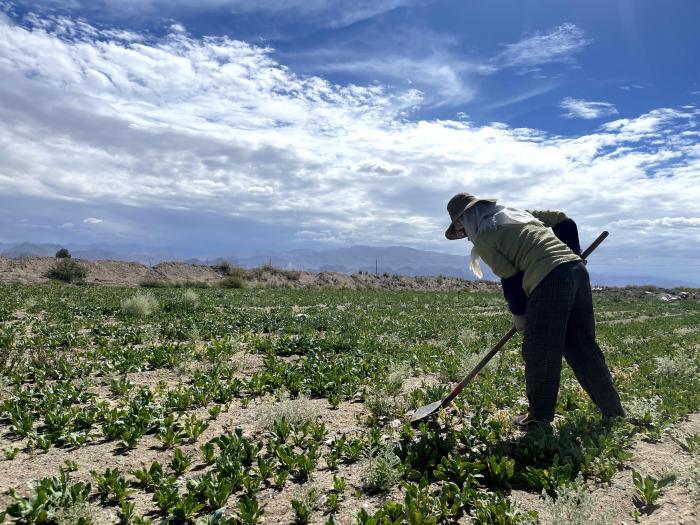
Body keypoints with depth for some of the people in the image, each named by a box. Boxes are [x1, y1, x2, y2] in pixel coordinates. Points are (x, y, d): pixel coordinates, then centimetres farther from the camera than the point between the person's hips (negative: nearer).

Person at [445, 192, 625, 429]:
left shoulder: (482, 237, 3)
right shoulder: (518, 212, 25)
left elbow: (510, 278, 0)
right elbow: (565, 221, 25)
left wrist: (518, 314, 12)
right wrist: (573, 255, 26)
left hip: (549, 281, -8)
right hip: (577, 270, 8)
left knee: (539, 354, 5)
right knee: (583, 348, 16)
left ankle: (539, 418, 17)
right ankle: (614, 413, 24)